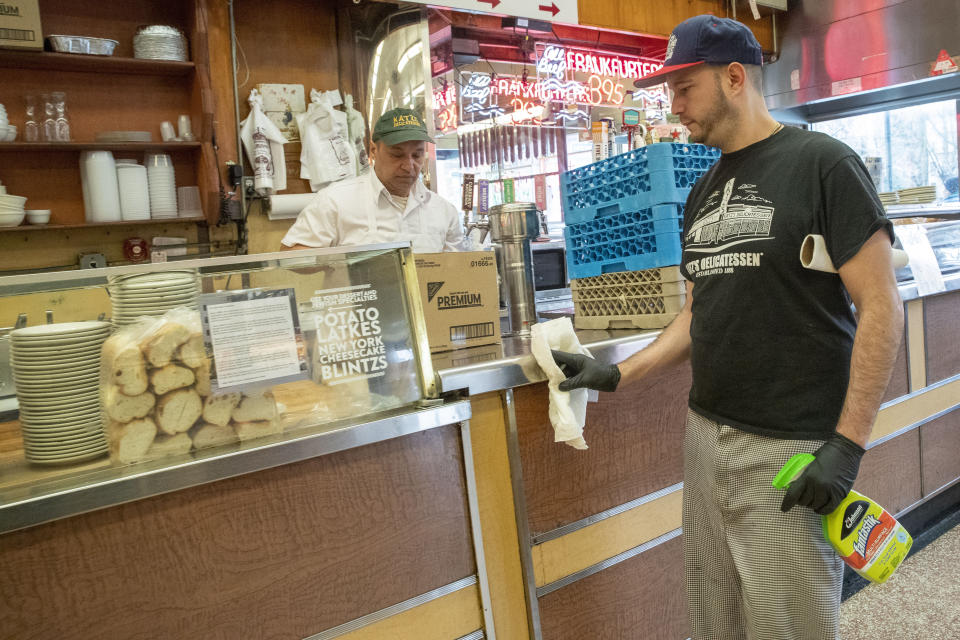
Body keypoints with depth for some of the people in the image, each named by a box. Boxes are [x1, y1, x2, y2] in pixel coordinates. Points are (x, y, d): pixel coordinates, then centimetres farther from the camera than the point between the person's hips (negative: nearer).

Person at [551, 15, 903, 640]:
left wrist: (848, 442, -18)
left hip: (791, 452, -6)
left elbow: (881, 305, -12)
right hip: (707, 436, 7)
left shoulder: (821, 163, -8)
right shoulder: (703, 192, 13)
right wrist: (619, 372, 5)